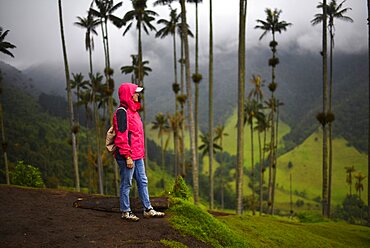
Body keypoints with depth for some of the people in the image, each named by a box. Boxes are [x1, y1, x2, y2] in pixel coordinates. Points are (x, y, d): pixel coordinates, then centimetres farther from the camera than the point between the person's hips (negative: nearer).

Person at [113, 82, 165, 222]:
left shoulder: (132, 111, 16)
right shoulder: (122, 112, -15)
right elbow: (122, 137, -19)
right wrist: (127, 157, -21)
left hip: (137, 156, 10)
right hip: (127, 156, -10)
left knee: (143, 182, 13)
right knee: (126, 184, 2)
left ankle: (148, 210, 21)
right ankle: (125, 212, 15)